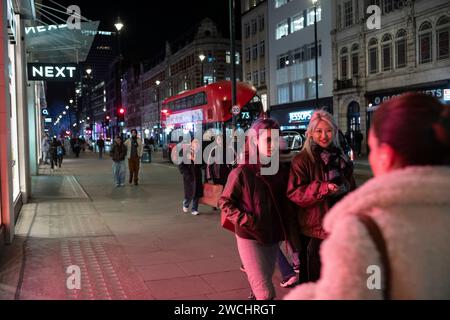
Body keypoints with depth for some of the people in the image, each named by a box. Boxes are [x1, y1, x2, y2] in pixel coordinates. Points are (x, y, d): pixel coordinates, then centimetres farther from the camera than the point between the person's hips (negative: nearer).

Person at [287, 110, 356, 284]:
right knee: (313, 279, 5)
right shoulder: (302, 160, -9)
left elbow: (351, 188, 21)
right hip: (314, 230, -6)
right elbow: (294, 193, -15)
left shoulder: (341, 158, 10)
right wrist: (323, 188, -26)